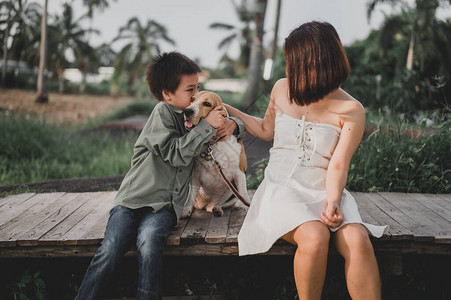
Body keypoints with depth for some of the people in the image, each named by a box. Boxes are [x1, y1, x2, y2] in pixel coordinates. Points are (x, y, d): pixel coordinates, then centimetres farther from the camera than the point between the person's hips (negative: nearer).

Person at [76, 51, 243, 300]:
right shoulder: (162, 113, 0)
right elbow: (177, 153, -11)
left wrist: (230, 124, 9)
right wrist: (207, 126, -10)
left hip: (165, 206, 4)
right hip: (134, 197, -4)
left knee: (148, 241, -30)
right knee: (110, 249, -25)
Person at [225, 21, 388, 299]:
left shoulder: (351, 110, -3)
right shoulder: (282, 89, 9)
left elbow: (338, 165, -8)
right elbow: (266, 130, 27)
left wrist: (332, 203, -26)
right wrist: (227, 109, 22)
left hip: (323, 192, -1)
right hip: (281, 189, 1)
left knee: (357, 241, -33)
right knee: (314, 237, -33)